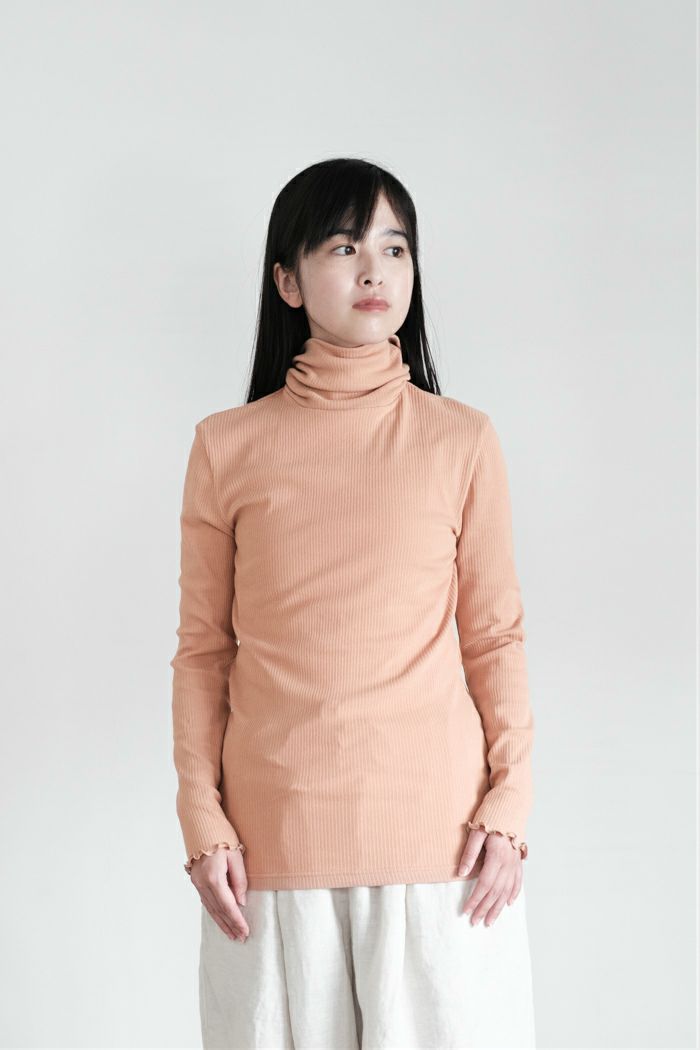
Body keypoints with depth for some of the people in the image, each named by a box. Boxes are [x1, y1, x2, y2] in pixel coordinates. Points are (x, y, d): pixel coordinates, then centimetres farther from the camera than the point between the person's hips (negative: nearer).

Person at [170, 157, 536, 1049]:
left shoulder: (462, 440, 3)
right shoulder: (226, 448, 3)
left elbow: (496, 636, 5)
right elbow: (203, 650, 5)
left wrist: (507, 807, -3)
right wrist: (202, 822, -1)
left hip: (437, 833, 0)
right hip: (274, 837, 0)